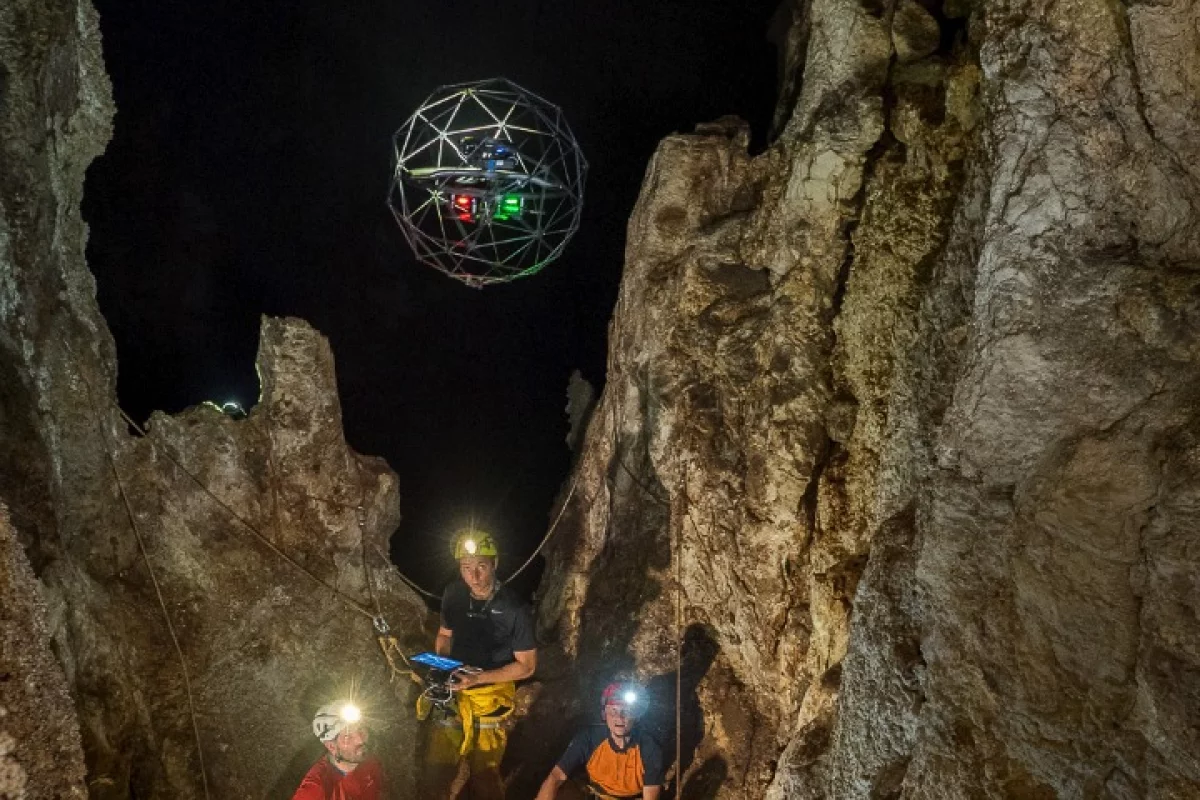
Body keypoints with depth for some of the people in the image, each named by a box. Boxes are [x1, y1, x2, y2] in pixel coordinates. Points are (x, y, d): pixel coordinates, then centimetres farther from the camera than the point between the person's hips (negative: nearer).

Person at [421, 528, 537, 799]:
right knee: (437, 773, 2)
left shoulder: (514, 609, -18)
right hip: (453, 692, 3)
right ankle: (459, 771, 30)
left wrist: (478, 678, -21)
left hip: (490, 697, -3)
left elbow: (527, 666, -11)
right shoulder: (453, 594, -5)